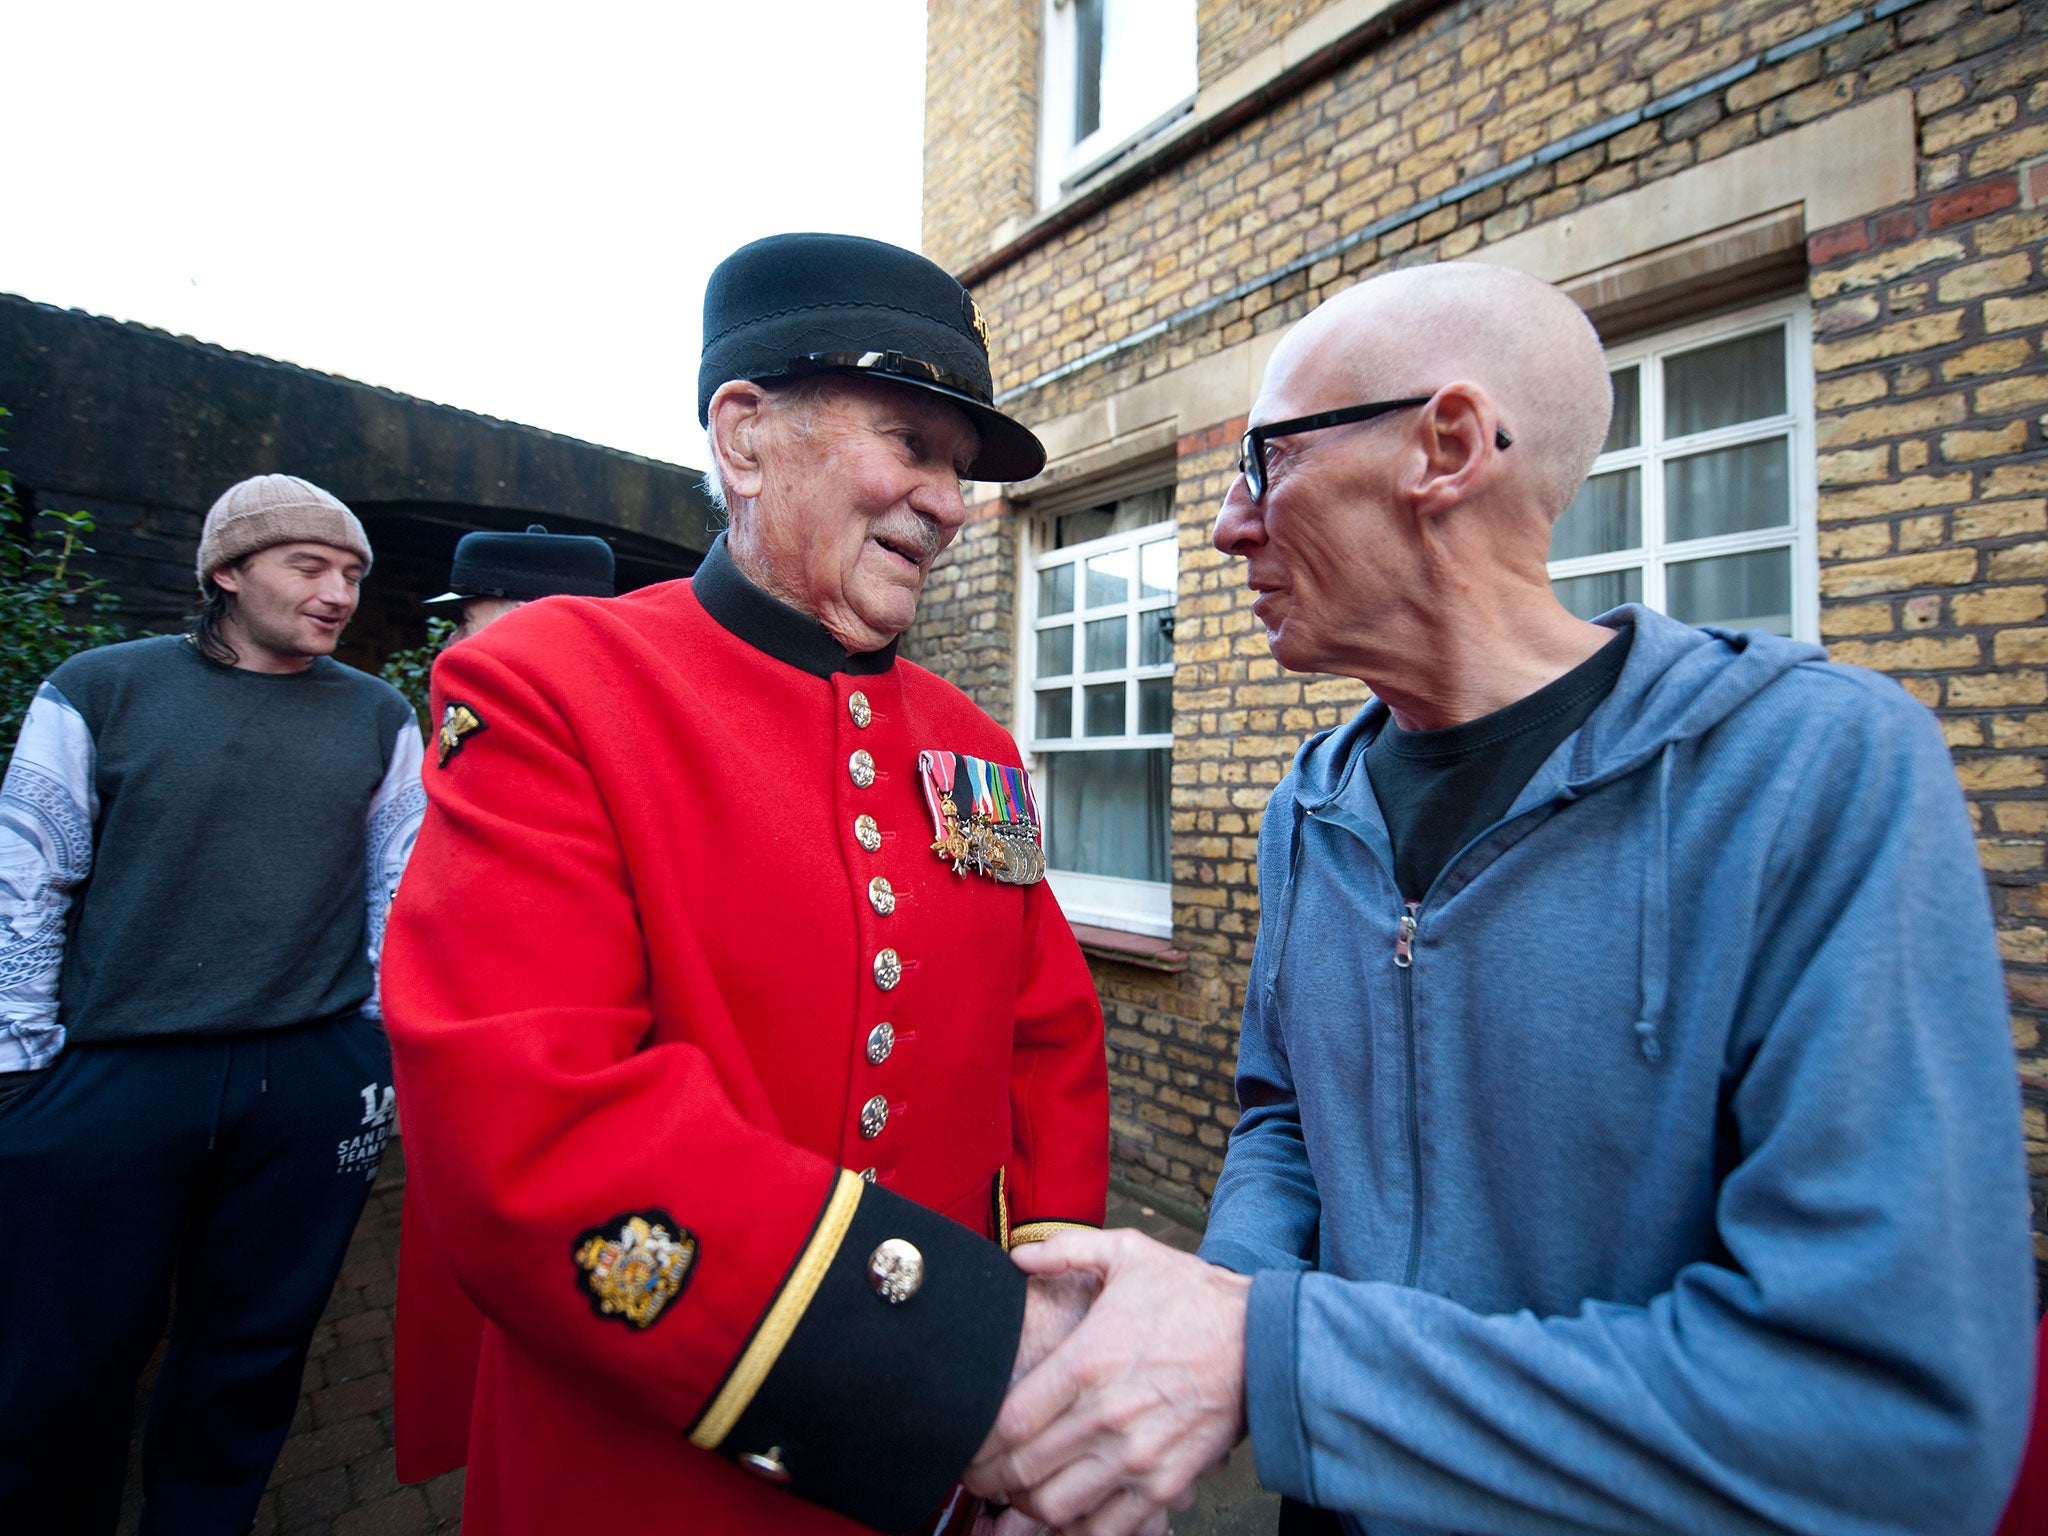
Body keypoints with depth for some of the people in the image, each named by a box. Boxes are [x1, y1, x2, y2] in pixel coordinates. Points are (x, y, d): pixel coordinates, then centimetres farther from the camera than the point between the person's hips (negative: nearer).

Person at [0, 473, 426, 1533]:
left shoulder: (379, 718, 6)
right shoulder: (98, 691, 2)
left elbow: (401, 892, 7)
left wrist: (384, 1044, 5)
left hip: (315, 1082, 2)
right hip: (108, 1078, -1)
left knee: (250, 1355, 14)